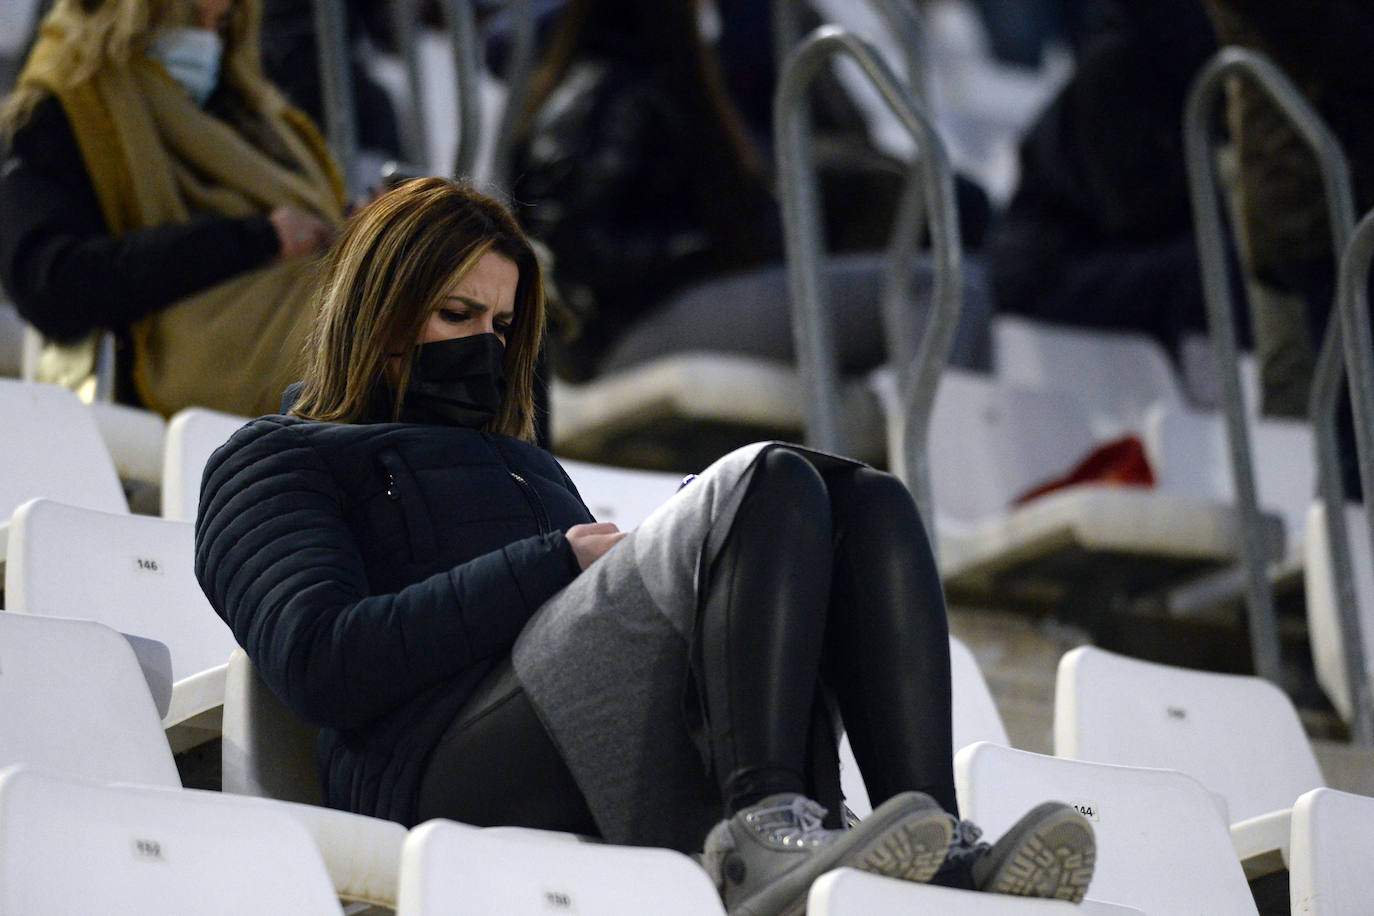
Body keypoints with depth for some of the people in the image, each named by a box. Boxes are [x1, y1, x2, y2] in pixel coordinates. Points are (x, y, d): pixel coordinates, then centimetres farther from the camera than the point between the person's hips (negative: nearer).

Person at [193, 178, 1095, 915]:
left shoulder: (528, 466, 42)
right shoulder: (271, 462, 19)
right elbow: (320, 661, -2)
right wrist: (555, 565, -6)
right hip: (454, 770, -7)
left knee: (869, 508, -14)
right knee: (769, 485, -23)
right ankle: (767, 832, -45)